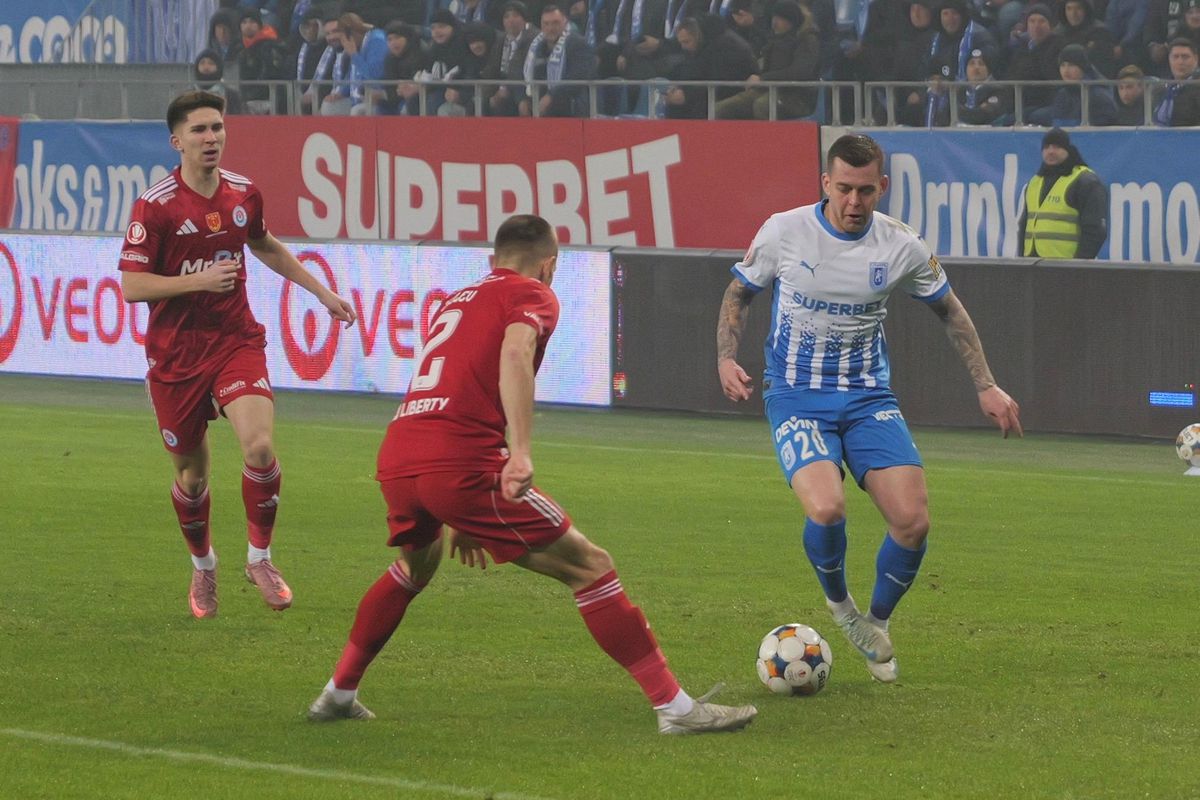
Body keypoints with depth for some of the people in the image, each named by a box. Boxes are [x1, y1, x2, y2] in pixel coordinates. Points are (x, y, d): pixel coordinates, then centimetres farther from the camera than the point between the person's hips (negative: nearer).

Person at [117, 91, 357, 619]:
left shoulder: (243, 194, 3)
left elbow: (265, 246, 24)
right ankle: (203, 566, 35)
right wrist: (199, 281, -23)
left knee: (260, 446, -21)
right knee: (191, 473, 8)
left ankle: (259, 557, 0)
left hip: (236, 340, 2)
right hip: (175, 353, -2)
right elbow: (131, 286, -13)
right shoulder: (155, 206, -12)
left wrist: (320, 290, 26)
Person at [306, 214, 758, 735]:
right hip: (461, 463, -7)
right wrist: (520, 453, -26)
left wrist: (462, 522, 47)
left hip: (395, 460, 7)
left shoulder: (458, 299, 31)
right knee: (589, 567, 0)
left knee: (417, 564, 38)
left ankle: (337, 694, 41)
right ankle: (674, 707, -3)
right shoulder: (533, 296, 8)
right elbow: (515, 352, -15)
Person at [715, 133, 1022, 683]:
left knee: (912, 521, -13)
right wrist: (726, 359, -8)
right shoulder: (784, 232, -9)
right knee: (826, 507, -28)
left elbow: (949, 310, 11)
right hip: (797, 397, -2)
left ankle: (877, 620, 17)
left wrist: (986, 387, 8)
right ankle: (838, 603, 5)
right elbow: (740, 292, 8)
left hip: (869, 396, 2)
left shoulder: (901, 247, -5)